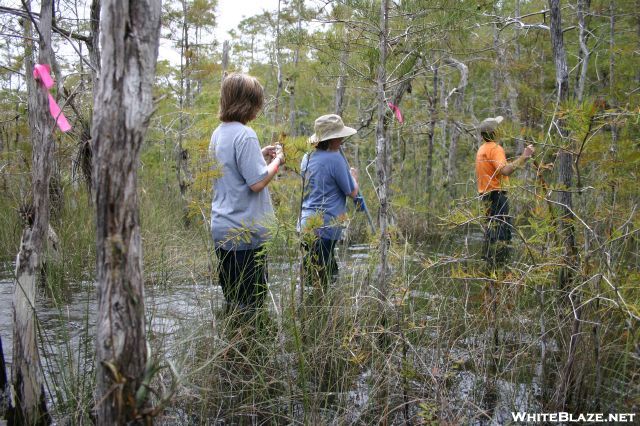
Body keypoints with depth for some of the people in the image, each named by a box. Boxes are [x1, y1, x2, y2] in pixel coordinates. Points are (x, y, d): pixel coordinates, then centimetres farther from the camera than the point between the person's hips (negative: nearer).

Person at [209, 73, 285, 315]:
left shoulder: (219, 133, 11)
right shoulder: (244, 135, -17)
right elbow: (257, 182, -20)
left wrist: (260, 155, 16)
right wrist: (277, 161, -5)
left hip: (222, 229, 9)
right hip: (246, 232, -9)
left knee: (232, 299, 17)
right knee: (250, 303, 1)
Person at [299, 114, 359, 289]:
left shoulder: (308, 158, 11)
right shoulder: (335, 158, -13)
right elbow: (352, 192, -5)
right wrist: (353, 175, 14)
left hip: (306, 224, 8)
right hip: (325, 227, -8)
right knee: (322, 282, -3)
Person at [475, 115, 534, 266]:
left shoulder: (482, 149, 17)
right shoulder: (494, 148, -14)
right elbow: (505, 171, -27)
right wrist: (523, 157, -27)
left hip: (486, 193, 10)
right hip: (496, 193, -10)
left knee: (493, 229, 17)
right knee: (501, 230, -10)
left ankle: (488, 261, 23)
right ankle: (497, 264, -12)